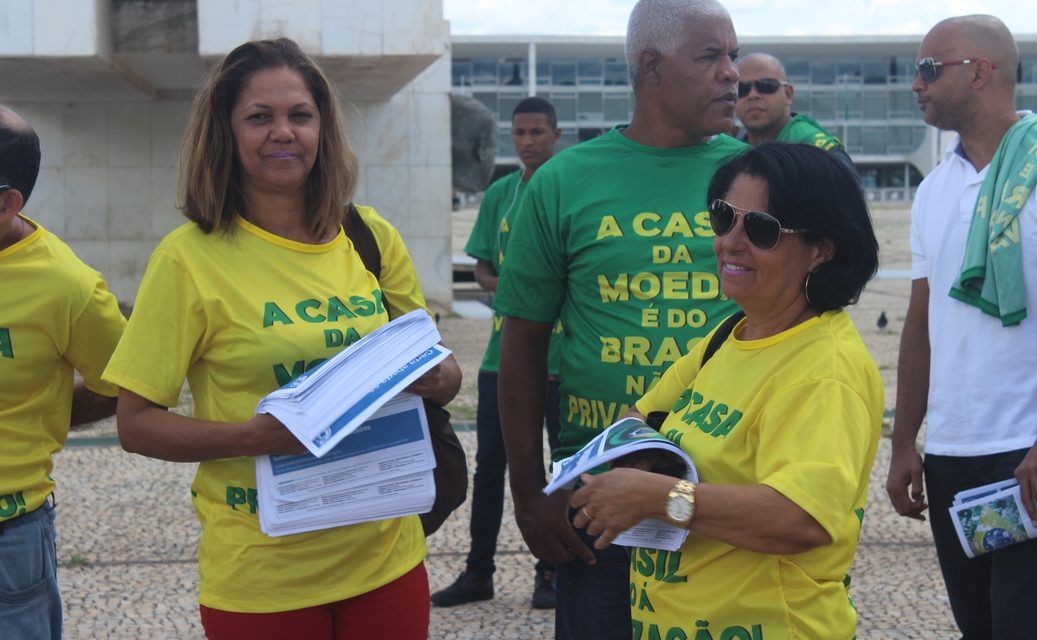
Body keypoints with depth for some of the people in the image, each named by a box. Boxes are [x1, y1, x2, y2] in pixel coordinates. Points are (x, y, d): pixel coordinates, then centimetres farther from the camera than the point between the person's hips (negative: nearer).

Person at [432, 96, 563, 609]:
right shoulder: (499, 194, 9)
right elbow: (481, 266, 11)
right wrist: (501, 285, -10)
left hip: (560, 351, -4)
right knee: (489, 461, 8)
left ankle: (553, 570, 18)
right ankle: (478, 571, 19)